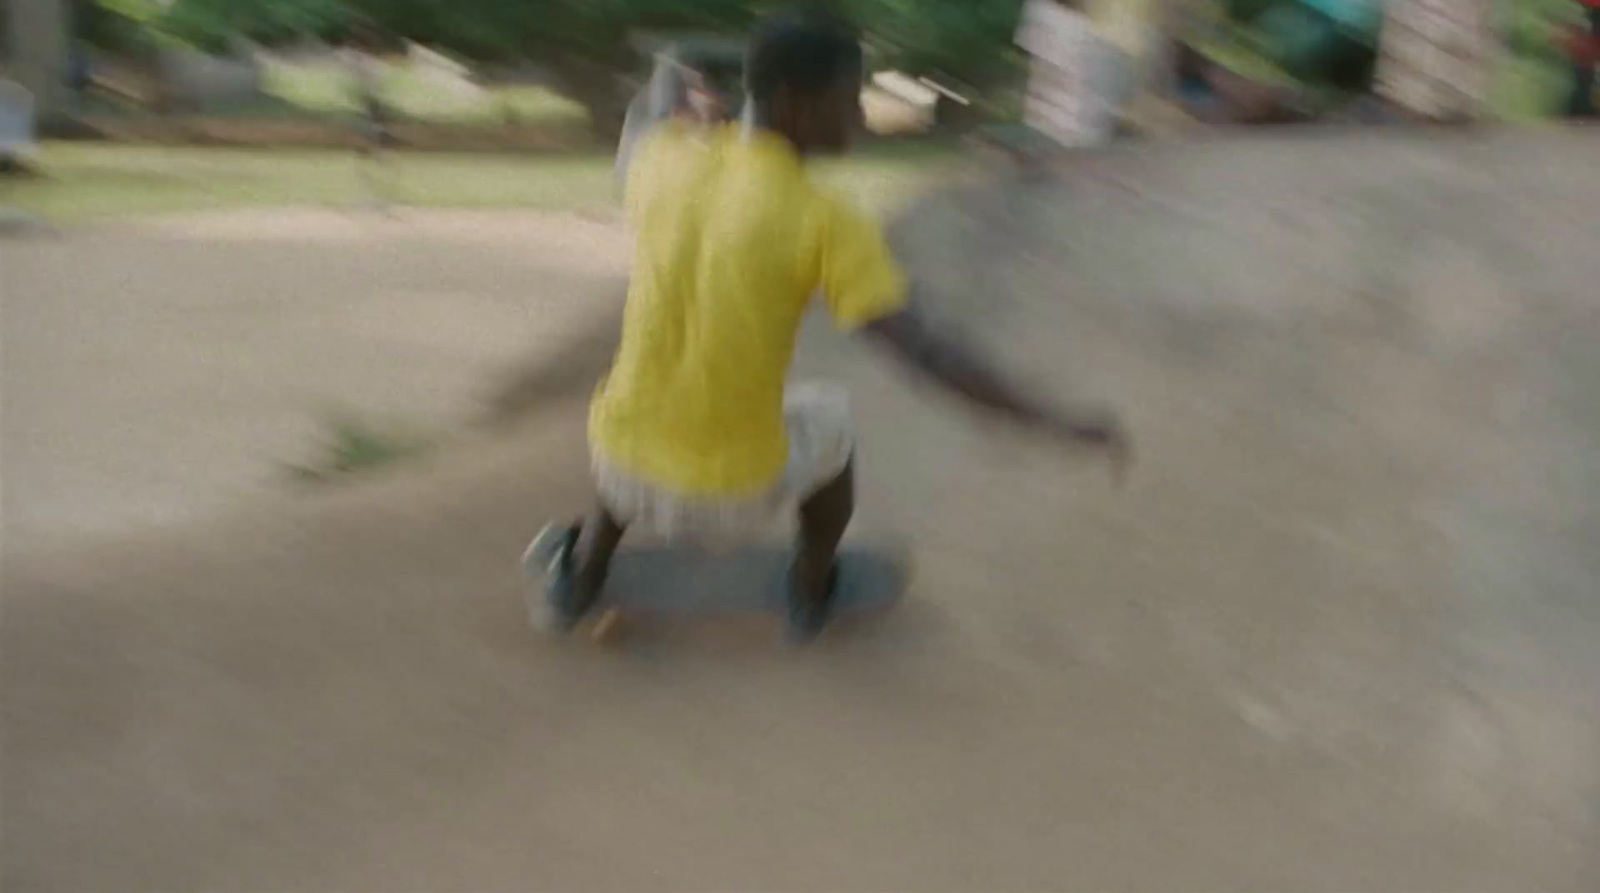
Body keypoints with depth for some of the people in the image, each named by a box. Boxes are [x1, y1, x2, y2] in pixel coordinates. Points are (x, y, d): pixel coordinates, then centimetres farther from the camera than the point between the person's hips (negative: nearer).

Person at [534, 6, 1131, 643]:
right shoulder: (825, 225, -20)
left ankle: (582, 573, 45)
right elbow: (923, 353, -25)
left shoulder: (668, 161, -8)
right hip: (737, 487, -3)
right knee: (827, 418, 29)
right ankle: (811, 594, 42)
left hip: (625, 460, 3)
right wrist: (1051, 421, -23)